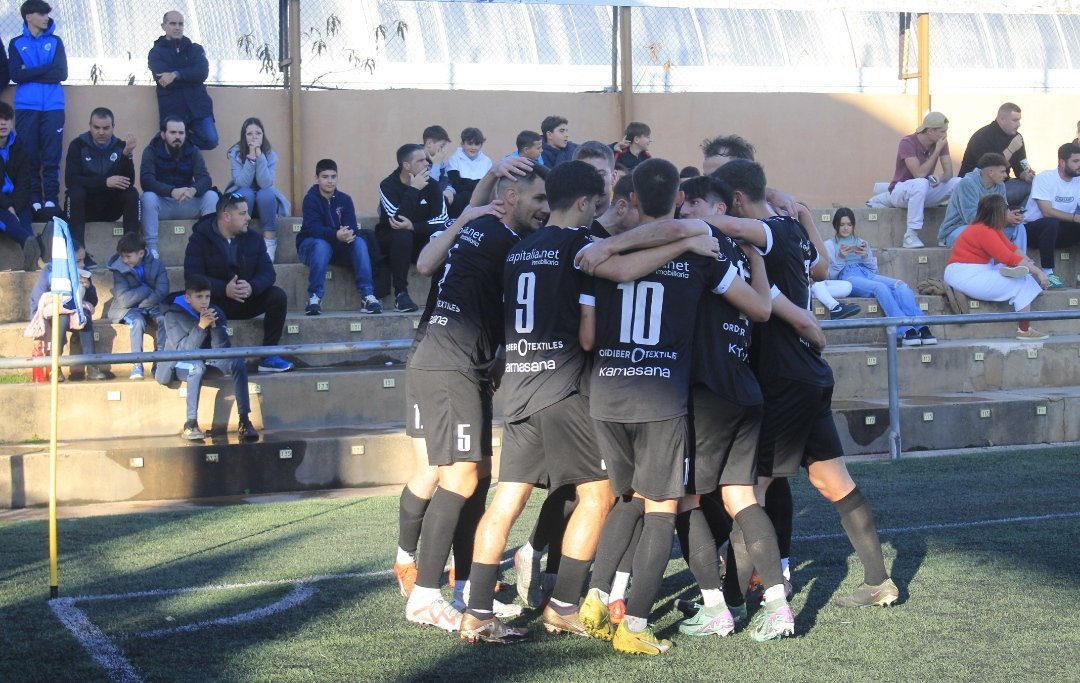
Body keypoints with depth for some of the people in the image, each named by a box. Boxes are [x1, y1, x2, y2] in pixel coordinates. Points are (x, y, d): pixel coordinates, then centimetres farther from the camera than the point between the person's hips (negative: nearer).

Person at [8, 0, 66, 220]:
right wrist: (45, 70, -5)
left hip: (53, 107, 0)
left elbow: (62, 73, -1)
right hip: (26, 108, 0)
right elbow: (16, 75, -4)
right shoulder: (16, 43, 10)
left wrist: (30, 72, -3)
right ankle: (33, 201, 2)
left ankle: (51, 200, -4)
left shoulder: (55, 42, 11)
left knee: (51, 158, -5)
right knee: (29, 157, -2)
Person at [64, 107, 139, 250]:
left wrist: (127, 155, -30)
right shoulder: (78, 145, -7)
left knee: (132, 193, -23)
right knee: (76, 191, -32)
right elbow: (70, 180, -21)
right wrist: (105, 182, -30)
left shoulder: (120, 146, -2)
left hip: (111, 207, 2)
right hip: (83, 206, -2)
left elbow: (129, 183, -14)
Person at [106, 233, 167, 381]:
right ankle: (137, 365, -32)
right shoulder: (120, 269, -8)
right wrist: (147, 289, -13)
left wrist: (139, 303, -17)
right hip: (128, 309, -2)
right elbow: (124, 300, -17)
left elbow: (161, 293, -14)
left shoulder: (156, 266, -4)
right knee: (138, 321, -34)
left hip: (151, 307, 2)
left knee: (163, 319, -29)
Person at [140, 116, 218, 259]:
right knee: (148, 197, -33)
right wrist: (172, 191, -41)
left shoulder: (193, 151, 0)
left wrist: (193, 190, -39)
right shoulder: (151, 151, -7)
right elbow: (146, 180, -23)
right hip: (161, 204, -2)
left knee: (212, 196, -21)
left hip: (186, 204, 2)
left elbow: (205, 179, -13)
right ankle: (151, 248, -34)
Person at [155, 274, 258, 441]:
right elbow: (182, 349, -23)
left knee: (237, 362, -21)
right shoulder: (173, 314, -15)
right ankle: (190, 424, -38)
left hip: (208, 359, 4)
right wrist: (201, 327, -34)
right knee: (197, 367, -37)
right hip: (181, 363, -4)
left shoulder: (216, 313, -3)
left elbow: (223, 349, -10)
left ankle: (244, 421, -27)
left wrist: (214, 326, -26)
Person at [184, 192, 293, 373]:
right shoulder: (199, 239, -5)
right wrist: (225, 289, -31)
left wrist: (252, 287, -27)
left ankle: (268, 356, -16)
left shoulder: (253, 239, 6)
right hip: (215, 302, -4)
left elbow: (267, 272, -3)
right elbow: (193, 276, -17)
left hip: (248, 300, 4)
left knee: (278, 296, -21)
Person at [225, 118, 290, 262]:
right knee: (246, 193, -33)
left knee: (266, 194, -32)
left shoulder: (271, 155, -10)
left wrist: (259, 156, -29)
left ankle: (270, 245, -27)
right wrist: (251, 157, -30)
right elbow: (242, 183, -24)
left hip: (265, 202, 1)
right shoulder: (235, 153, -12)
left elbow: (265, 183, -24)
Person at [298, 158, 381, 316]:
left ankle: (368, 295, -32)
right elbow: (314, 228, -26)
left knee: (359, 241, -24)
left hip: (339, 247, 4)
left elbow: (352, 225, -13)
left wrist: (348, 233, -39)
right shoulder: (310, 199, -12)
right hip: (310, 245, -4)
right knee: (321, 245, -37)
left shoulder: (344, 199, 0)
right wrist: (336, 235, -45)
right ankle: (314, 297, -35)